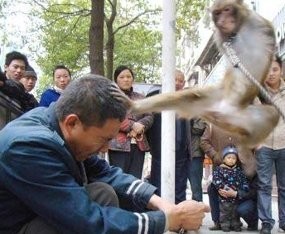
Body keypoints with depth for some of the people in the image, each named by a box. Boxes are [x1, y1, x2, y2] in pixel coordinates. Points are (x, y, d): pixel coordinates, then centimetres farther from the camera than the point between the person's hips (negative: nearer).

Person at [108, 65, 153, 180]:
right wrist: (132, 125, -15)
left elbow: (149, 117, 10)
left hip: (139, 145, 5)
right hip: (119, 144, -5)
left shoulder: (141, 98, 21)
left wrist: (141, 125, -12)